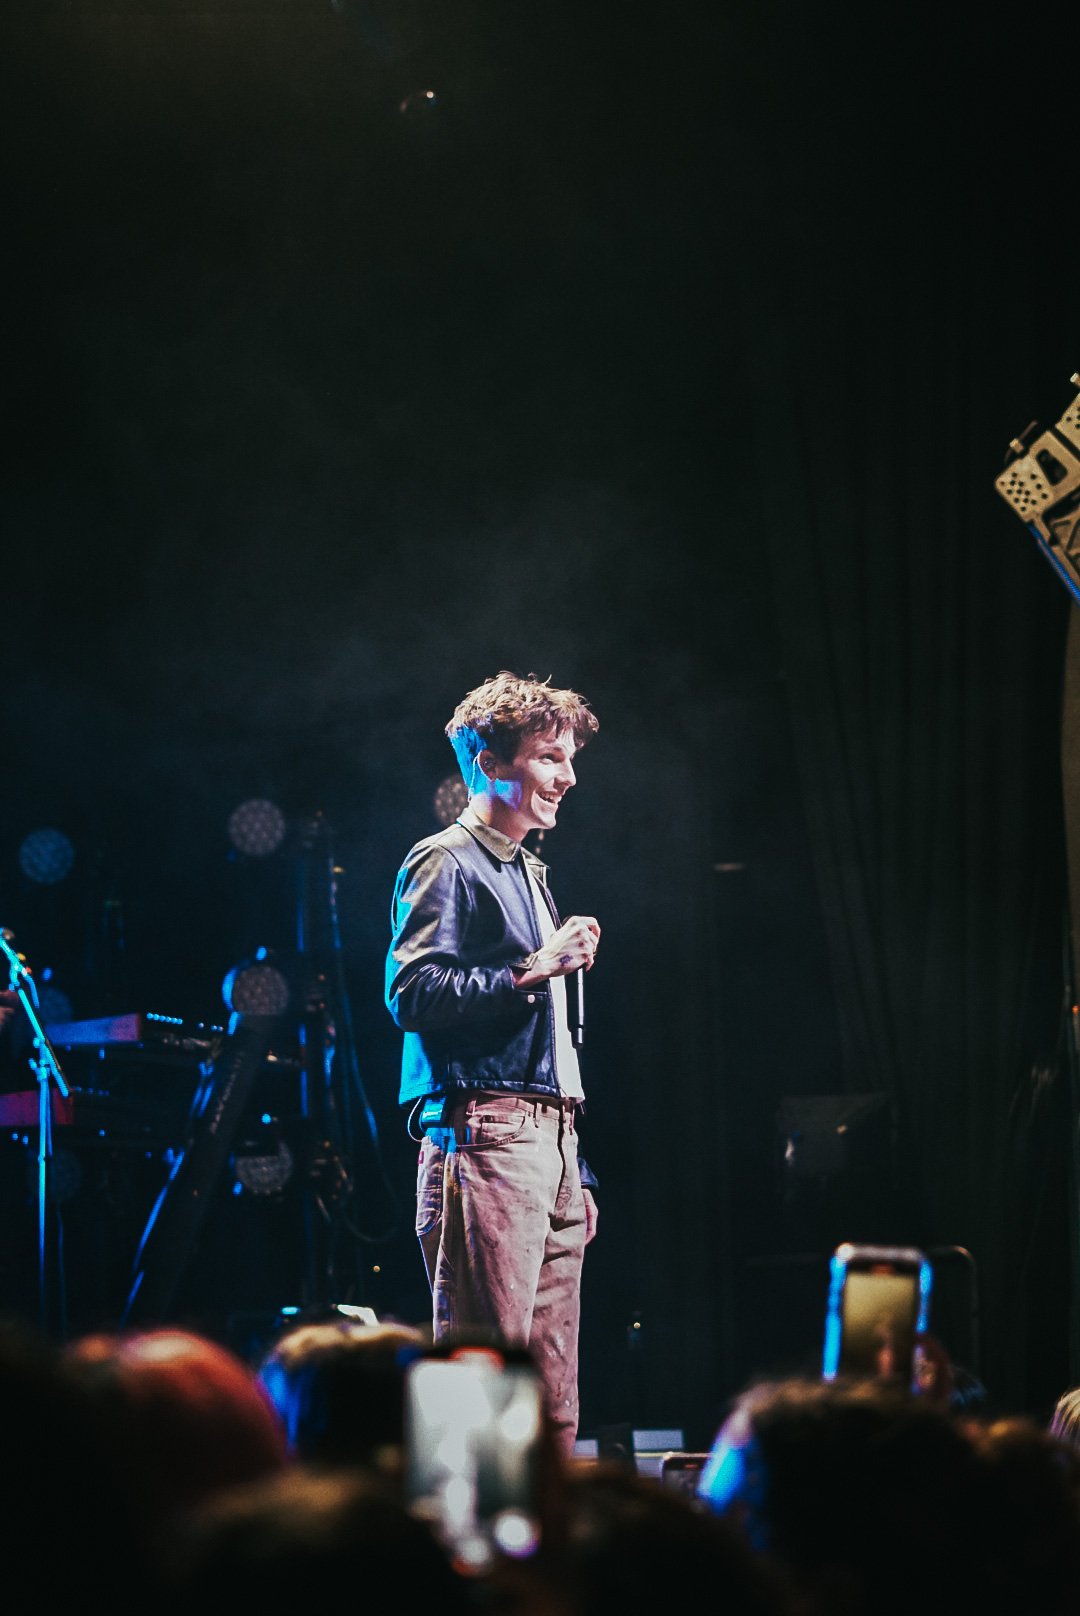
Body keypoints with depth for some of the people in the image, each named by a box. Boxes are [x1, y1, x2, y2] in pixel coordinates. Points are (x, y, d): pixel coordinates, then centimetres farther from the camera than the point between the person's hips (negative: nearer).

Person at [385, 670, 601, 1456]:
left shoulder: (528, 874, 26)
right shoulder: (446, 862, -1)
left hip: (549, 1137, 9)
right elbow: (412, 992, -15)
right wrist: (531, 972, -18)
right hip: (486, 1132, -9)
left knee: (554, 1388, 3)